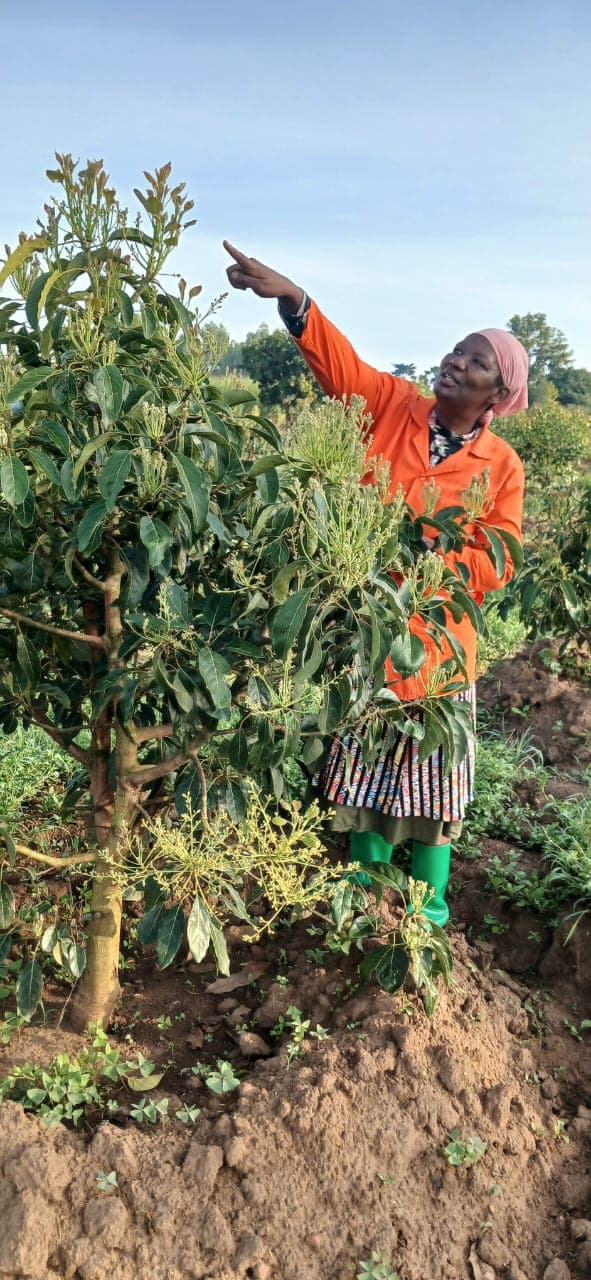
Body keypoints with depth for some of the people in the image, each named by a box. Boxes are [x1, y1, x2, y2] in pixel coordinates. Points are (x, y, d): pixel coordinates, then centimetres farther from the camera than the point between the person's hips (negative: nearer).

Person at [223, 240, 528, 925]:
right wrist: (292, 296, -30)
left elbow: (495, 566, -3)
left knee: (430, 779, 10)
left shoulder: (502, 467, -4)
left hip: (434, 643, -1)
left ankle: (429, 905, 31)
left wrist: (430, 551, -19)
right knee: (365, 771, 15)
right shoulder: (394, 405, -1)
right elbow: (339, 360, -14)